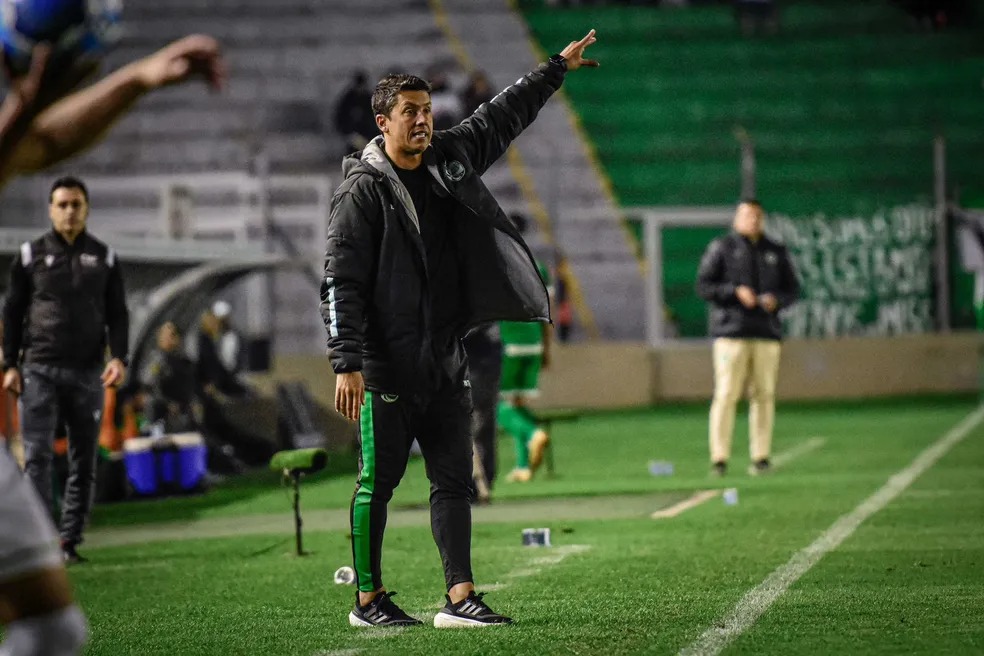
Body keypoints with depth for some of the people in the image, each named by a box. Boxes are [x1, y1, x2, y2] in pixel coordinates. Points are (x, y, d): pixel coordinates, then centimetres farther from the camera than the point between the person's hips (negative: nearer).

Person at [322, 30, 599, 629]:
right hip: (387, 367, -7)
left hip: (445, 360, 7)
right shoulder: (363, 188, -9)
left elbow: (502, 117, 25)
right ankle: (368, 600, 9)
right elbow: (342, 281, -13)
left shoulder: (449, 160, 10)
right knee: (378, 482, 0)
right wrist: (348, 363, -19)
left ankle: (460, 597, 5)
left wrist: (558, 68, 29)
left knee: (454, 480, 4)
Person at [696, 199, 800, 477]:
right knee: (726, 394, -9)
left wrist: (776, 300, -6)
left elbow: (793, 289, 16)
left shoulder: (776, 252, 15)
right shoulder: (721, 248, 5)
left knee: (764, 395, 1)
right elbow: (703, 286, 0)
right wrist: (735, 292, -13)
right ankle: (719, 458, -9)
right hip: (731, 331, -3)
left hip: (767, 333, 3)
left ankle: (761, 457, 6)